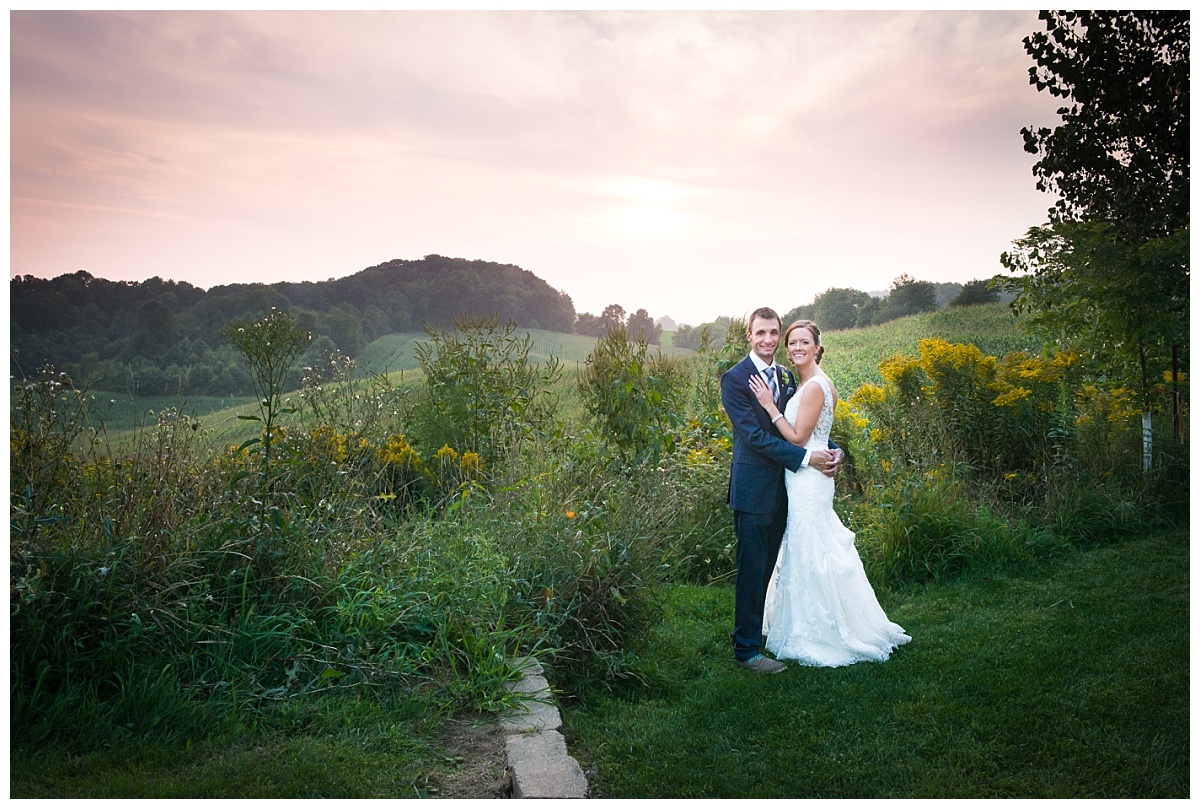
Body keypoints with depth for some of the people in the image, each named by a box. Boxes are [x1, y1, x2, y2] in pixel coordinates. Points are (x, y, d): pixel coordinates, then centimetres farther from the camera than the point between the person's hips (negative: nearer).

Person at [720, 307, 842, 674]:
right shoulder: (735, 379, -11)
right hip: (753, 489, -7)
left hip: (782, 489, 7)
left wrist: (833, 450, -4)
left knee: (768, 569, 16)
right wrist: (806, 457, -20)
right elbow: (754, 435, -18)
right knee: (752, 571, -1)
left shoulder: (787, 377, 12)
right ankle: (746, 650, 8)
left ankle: (758, 633, 30)